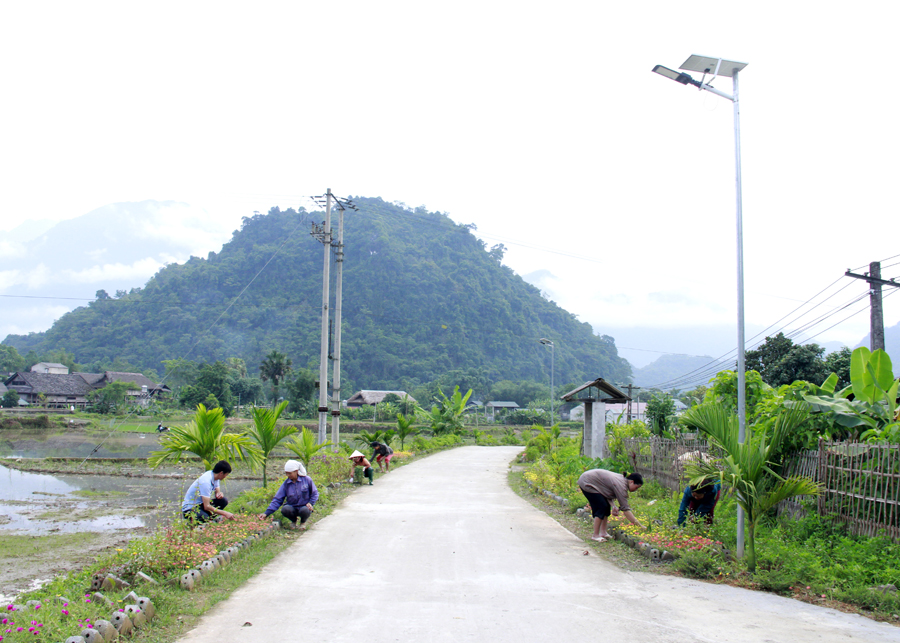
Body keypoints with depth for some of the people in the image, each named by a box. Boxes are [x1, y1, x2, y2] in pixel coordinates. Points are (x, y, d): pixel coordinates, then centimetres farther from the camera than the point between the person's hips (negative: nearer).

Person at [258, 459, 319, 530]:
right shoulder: (286, 484, -1)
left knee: (305, 510, -38)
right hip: (292, 508, 2)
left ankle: (303, 522, 2)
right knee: (285, 510, -33)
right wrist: (266, 513, -13)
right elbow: (277, 500, -3)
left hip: (304, 506, -2)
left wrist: (310, 503, -14)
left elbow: (314, 493, 6)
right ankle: (293, 520, 5)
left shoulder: (307, 480, -6)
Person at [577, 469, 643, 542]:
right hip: (586, 483, -10)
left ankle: (603, 532, 14)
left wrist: (613, 506, -11)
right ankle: (595, 536, -5)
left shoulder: (621, 478, 3)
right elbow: (625, 509, -25)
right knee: (602, 506, -12)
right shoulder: (621, 485, -25)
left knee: (606, 506, 8)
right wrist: (639, 525, -22)